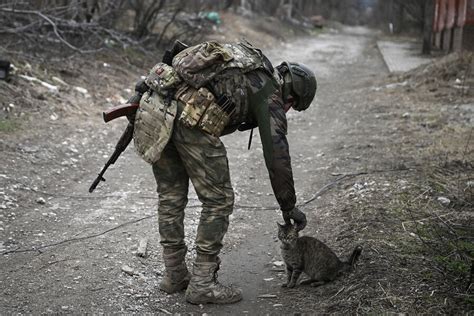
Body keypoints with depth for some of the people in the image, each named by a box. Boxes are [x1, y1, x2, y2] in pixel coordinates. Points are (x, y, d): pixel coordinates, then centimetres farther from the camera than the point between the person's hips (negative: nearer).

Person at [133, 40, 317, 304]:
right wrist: (289, 207, 18)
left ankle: (175, 275, 29)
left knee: (171, 197, 18)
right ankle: (202, 283, 12)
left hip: (154, 104, 8)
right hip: (189, 121, -8)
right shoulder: (270, 96, 9)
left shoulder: (242, 57, 31)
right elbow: (277, 156, 7)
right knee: (219, 201, 7)